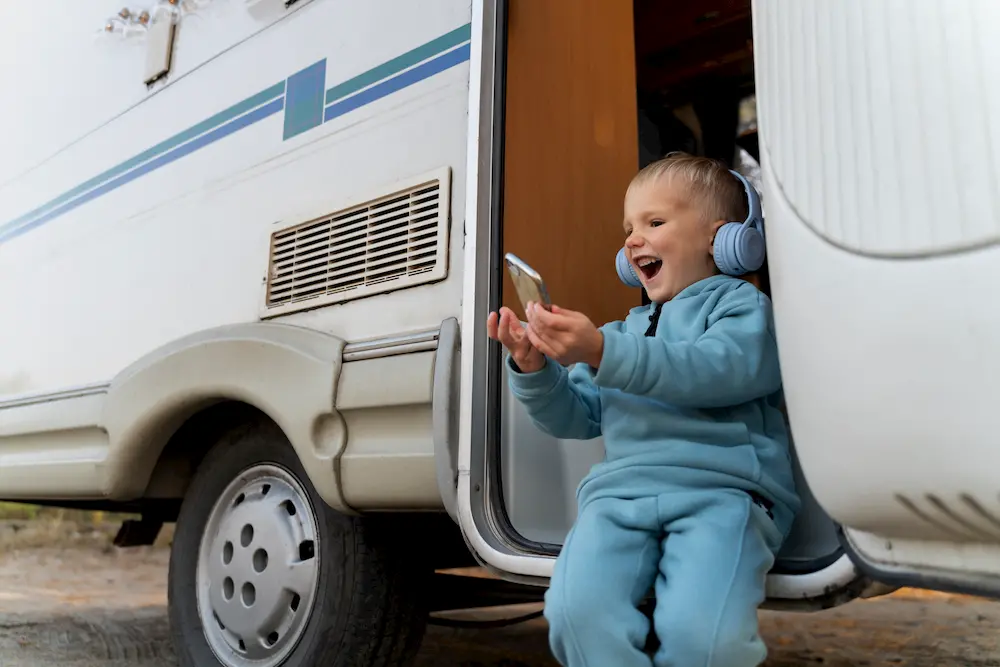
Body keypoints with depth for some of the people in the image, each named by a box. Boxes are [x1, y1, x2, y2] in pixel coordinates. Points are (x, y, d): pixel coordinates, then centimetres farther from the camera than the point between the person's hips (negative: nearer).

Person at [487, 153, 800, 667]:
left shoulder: (741, 304, 13)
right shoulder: (626, 330, 31)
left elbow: (715, 370, -10)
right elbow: (576, 416, 26)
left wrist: (602, 353, -20)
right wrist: (534, 369, 6)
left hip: (718, 489, -4)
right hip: (620, 490, 4)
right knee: (578, 612, -25)